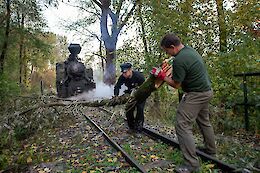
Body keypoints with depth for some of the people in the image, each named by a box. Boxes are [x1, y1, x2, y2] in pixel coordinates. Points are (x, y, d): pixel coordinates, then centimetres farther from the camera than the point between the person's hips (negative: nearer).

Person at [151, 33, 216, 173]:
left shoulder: (179, 60, -24)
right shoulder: (190, 49, 7)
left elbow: (176, 85, -16)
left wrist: (162, 76, -3)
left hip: (195, 95, -10)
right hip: (206, 90, 11)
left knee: (183, 126, -8)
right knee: (204, 121, 24)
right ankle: (210, 150, 42)